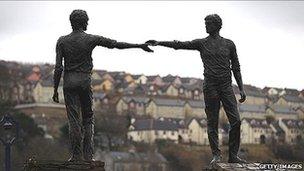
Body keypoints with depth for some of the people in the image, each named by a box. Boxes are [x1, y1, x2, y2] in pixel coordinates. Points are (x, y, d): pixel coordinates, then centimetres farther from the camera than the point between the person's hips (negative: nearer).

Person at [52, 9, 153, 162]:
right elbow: (116, 44, -3)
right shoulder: (91, 39, -3)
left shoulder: (62, 41, -1)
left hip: (69, 82, 0)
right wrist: (139, 46, 3)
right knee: (88, 118, 10)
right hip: (85, 81, 0)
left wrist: (55, 89, 2)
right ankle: (88, 155, 2)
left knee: (73, 119, 0)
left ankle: (76, 155, -3)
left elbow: (58, 68, -4)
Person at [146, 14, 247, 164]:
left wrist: (241, 89, 7)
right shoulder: (201, 43, 8)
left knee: (236, 120, -8)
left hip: (227, 86, 1)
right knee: (212, 122, -2)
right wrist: (159, 43, -10)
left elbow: (236, 67, 13)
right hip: (210, 87, -1)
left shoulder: (229, 44, 11)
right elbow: (180, 45, 0)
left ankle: (233, 155, -2)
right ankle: (216, 155, 5)